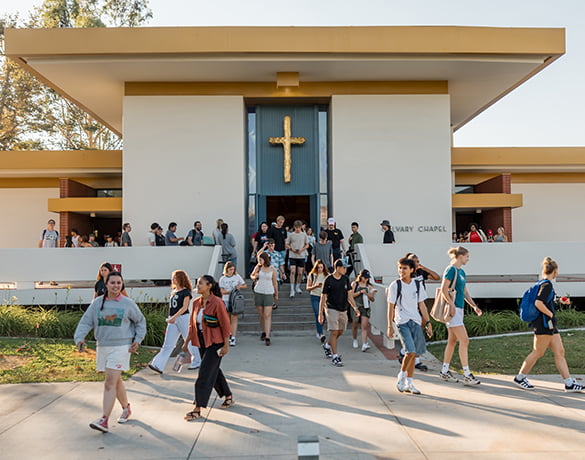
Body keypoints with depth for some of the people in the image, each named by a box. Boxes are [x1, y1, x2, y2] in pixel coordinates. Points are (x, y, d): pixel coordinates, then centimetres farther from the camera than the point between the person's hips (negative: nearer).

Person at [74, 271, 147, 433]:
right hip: (102, 347, 4)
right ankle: (126, 408, 37)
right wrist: (79, 338, -15)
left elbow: (140, 321, 10)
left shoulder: (128, 304, -2)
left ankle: (104, 420, -11)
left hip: (121, 347, -4)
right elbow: (85, 322, 1)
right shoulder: (97, 303, 4)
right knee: (116, 381, 17)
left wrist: (138, 340, 2)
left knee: (110, 383, -11)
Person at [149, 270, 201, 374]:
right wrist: (170, 319, 18)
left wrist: (174, 317, -24)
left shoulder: (186, 291, -7)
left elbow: (184, 307, -15)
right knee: (167, 344, 1)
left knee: (189, 341, 5)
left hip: (183, 318, -7)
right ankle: (158, 366, -3)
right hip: (172, 320, 7)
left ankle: (197, 361, 23)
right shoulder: (173, 291, 14)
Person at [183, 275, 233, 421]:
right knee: (214, 371, 18)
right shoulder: (196, 303, 4)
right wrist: (186, 342, 12)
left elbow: (225, 325, -14)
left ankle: (197, 410, 3)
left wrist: (226, 346, -13)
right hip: (202, 342, 8)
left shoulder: (217, 303, -18)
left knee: (205, 375, -6)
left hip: (215, 343, -8)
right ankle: (229, 397, 36)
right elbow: (192, 324, 12)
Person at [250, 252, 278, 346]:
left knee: (267, 315, -10)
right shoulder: (258, 267, 3)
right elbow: (252, 275, 18)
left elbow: (275, 282, 7)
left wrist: (276, 294, 13)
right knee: (261, 314, 9)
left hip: (269, 293, -2)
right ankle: (263, 331, 29)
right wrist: (254, 277, -7)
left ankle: (267, 337, -11)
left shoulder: (272, 269, -2)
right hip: (258, 293, 2)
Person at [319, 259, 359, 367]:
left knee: (340, 332, 13)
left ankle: (327, 345, 38)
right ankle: (335, 357, -2)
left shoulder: (346, 279, 6)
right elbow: (323, 297, -5)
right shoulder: (328, 280, -9)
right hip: (332, 309, -6)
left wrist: (355, 307, 1)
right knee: (334, 332, -8)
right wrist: (320, 313, -6)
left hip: (343, 309, 6)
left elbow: (349, 295, 12)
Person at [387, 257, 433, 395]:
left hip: (416, 322, 4)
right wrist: (390, 326, -5)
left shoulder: (418, 285, 8)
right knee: (411, 351, -17)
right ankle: (401, 377, 6)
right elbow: (391, 307, -1)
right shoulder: (395, 285, -2)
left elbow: (422, 305, 14)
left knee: (414, 353, 5)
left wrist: (428, 322, 10)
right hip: (402, 322, -4)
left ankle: (409, 383, 18)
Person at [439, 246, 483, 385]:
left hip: (459, 309, 9)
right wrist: (452, 305, -19)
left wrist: (474, 306, 13)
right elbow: (444, 289, -18)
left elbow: (465, 292, 20)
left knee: (452, 341, 12)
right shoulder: (451, 270, -11)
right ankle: (467, 375, -4)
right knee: (464, 341, -9)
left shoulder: (461, 272, 17)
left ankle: (444, 371, 20)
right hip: (453, 310, -9)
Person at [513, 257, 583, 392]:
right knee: (538, 353, -2)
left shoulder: (543, 284, 13)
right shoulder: (547, 285, -16)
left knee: (559, 352, 8)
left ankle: (569, 383, 11)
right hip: (544, 324, -10)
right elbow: (538, 303, -27)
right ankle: (520, 378, 8)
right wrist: (550, 314, -15)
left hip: (549, 325, 10)